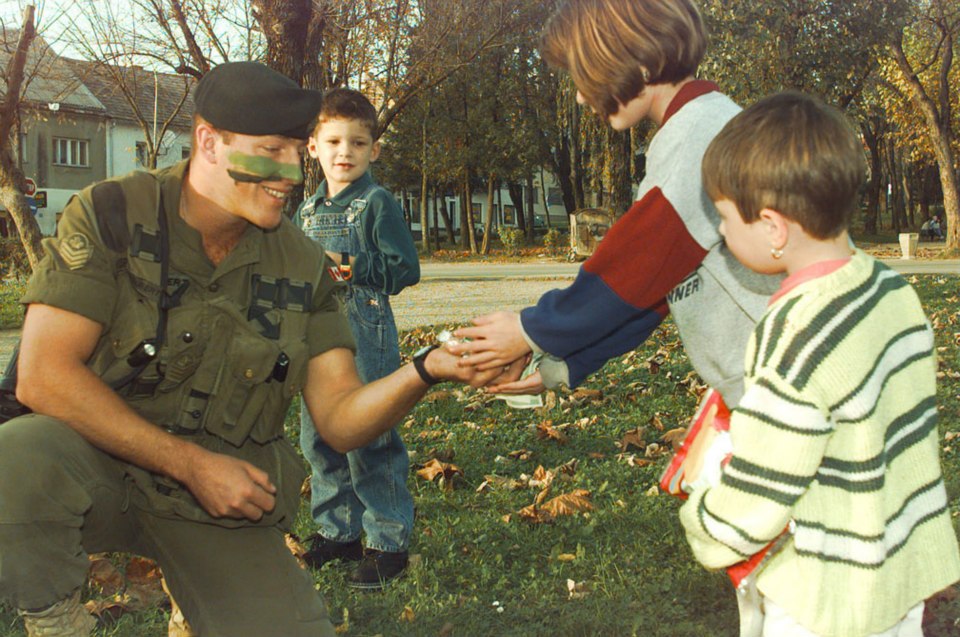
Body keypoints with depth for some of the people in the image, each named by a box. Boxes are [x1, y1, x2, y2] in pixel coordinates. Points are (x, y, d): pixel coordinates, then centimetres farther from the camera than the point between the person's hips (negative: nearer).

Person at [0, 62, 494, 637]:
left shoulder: (302, 265, 0)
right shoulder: (111, 216, -10)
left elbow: (340, 421, -4)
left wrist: (427, 370, -25)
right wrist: (194, 465, -18)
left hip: (224, 506, 3)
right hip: (102, 467, -3)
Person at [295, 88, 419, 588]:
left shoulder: (377, 203, -5)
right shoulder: (308, 210, 15)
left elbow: (405, 269, -10)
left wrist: (349, 265, -17)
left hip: (365, 335, -7)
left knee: (368, 440, -6)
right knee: (318, 438, 12)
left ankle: (388, 542, 5)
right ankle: (336, 531, 26)